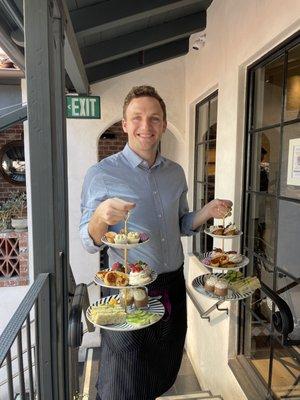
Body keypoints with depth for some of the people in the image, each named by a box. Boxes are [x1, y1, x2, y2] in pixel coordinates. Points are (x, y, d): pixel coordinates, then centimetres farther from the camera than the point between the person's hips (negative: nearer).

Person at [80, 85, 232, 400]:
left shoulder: (175, 172, 4)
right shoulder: (101, 174, -11)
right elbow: (89, 242, -10)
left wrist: (208, 212, -5)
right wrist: (101, 217, -32)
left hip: (173, 287, 5)